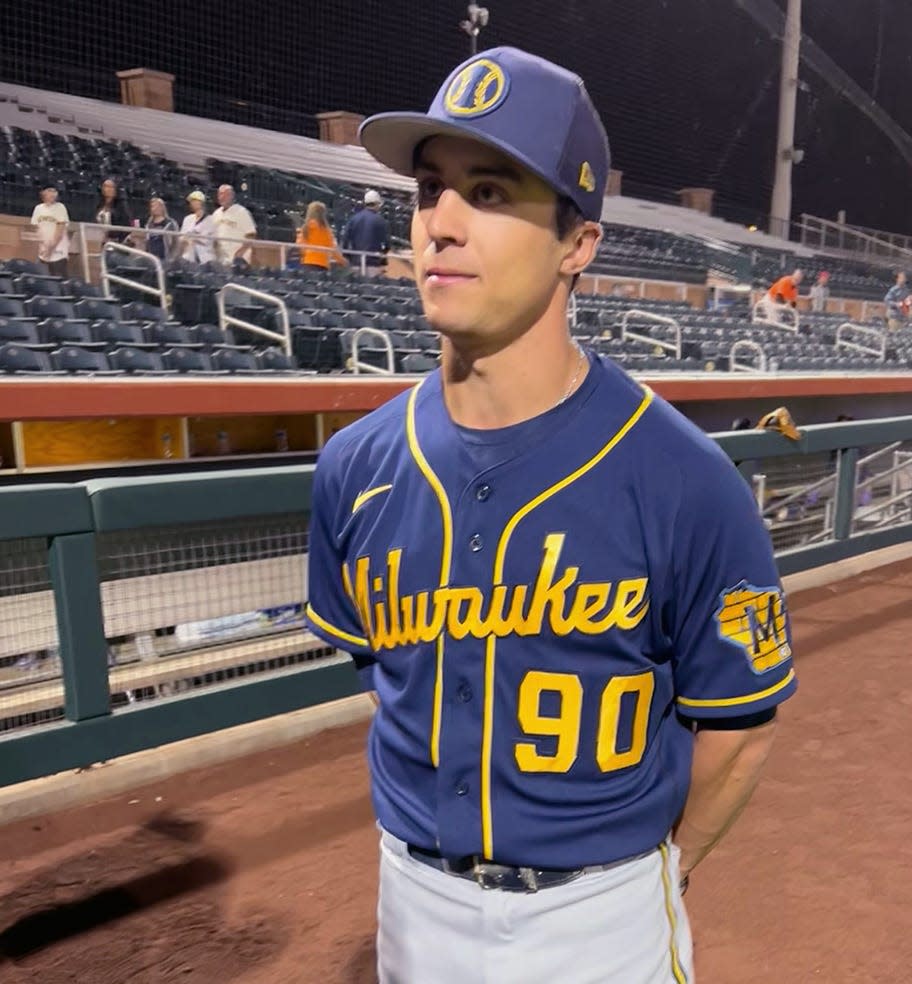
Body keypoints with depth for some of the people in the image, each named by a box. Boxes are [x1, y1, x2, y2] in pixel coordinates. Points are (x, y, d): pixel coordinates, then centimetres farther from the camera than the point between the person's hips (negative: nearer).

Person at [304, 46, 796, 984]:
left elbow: (739, 722, -10)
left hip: (603, 907, -3)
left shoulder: (684, 480, -23)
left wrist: (646, 877, 3)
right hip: (414, 891, 4)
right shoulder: (354, 467, -10)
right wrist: (438, 840, 9)